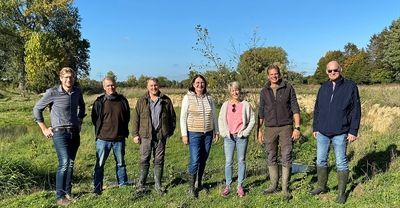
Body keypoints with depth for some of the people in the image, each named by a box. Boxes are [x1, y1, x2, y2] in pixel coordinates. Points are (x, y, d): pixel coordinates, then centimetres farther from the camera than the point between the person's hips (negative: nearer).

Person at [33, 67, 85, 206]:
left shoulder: (77, 92, 5)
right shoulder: (52, 93, -9)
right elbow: (37, 109, -1)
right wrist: (44, 129, -1)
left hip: (75, 133, 5)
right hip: (60, 133, -5)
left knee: (71, 163, 10)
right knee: (64, 163, -14)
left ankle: (68, 192, 23)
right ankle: (60, 196, -3)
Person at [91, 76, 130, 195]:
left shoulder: (123, 100, 3)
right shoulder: (99, 102, -4)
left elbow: (127, 117, 13)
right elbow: (94, 119, 2)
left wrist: (124, 131, 10)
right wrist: (100, 131, 2)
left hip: (119, 139, 2)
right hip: (103, 138, -2)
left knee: (121, 163, 15)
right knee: (100, 164, 5)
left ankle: (123, 185, 29)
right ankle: (97, 188, 16)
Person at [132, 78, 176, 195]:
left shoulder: (166, 100, 6)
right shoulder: (142, 101, 5)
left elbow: (172, 117, 10)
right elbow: (136, 118, 4)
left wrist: (170, 131, 5)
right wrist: (135, 134, 0)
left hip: (161, 135, 1)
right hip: (146, 135, -1)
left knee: (159, 161, 9)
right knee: (144, 160, 4)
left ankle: (158, 185, 21)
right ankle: (141, 184, 16)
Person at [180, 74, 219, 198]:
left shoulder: (209, 98, 7)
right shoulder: (188, 98, -4)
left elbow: (214, 115, 13)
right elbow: (183, 117, -4)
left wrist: (216, 131, 11)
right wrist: (184, 134, -9)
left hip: (208, 133, 4)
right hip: (194, 133, -4)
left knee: (203, 160, 10)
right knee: (195, 161, -10)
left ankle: (199, 183, 27)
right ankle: (191, 187, 4)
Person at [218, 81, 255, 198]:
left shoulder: (246, 105, 1)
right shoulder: (226, 105, 6)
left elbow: (252, 120, 2)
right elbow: (220, 120, 8)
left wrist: (245, 132, -7)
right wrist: (224, 133, -2)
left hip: (241, 137, -1)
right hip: (229, 137, 1)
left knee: (241, 161, 6)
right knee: (228, 162, 3)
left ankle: (240, 186, 15)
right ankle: (227, 186, 12)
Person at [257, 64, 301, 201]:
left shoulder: (288, 88, 1)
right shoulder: (264, 91, 8)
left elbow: (295, 108, -1)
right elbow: (261, 113, 11)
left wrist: (297, 127, -8)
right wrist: (259, 131, 8)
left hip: (286, 128, -2)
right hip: (270, 129, 3)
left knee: (286, 159, 0)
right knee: (271, 159, 8)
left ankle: (285, 188, 9)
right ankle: (274, 185, 21)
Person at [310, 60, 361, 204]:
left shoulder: (350, 86, -3)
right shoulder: (323, 88, 9)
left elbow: (356, 110, -5)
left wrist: (353, 131, -9)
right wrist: (315, 128, 10)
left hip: (340, 133, -4)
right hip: (322, 133, 4)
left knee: (341, 163, 6)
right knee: (321, 161, 12)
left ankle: (341, 192, 19)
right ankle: (322, 186, 29)